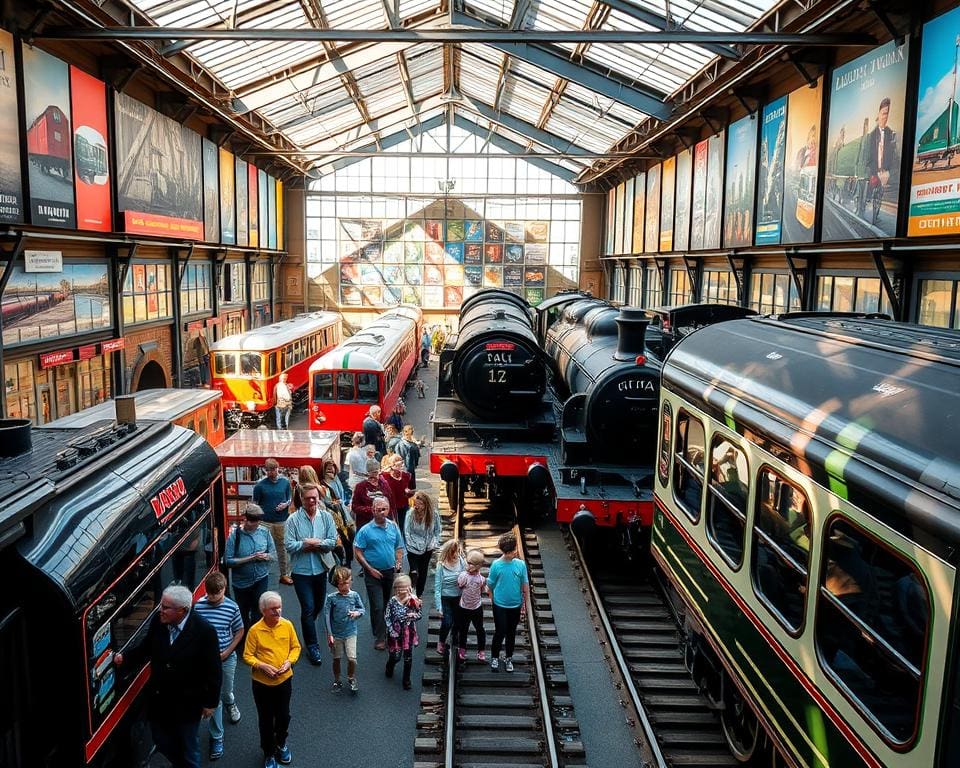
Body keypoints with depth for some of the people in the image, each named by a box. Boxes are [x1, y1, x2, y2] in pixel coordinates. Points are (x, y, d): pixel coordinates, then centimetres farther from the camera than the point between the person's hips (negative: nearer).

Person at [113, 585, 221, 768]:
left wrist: (210, 702, -9)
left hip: (187, 703, -4)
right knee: (162, 743, 22)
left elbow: (214, 671, -16)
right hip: (159, 699, 4)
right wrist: (124, 657, -12)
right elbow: (146, 648, 5)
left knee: (188, 749, 17)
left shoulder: (204, 632, -26)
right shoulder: (157, 621, -14)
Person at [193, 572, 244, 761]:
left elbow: (239, 631, -3)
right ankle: (217, 737, 23)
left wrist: (227, 652, -9)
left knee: (226, 692, 19)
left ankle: (231, 704, 56)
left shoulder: (232, 607, -15)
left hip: (227, 658, 0)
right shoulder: (198, 606, -13)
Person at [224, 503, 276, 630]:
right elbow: (228, 561, -19)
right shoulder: (235, 535, -16)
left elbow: (274, 555, -1)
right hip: (241, 581, 0)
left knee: (258, 612, -2)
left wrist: (265, 556, -23)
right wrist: (250, 558, -25)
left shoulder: (264, 532, -9)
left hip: (260, 579, 0)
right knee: (243, 614, 19)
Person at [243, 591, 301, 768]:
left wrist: (289, 661, -15)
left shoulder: (287, 625, -11)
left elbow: (296, 647, 1)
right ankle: (269, 753, 36)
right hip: (262, 683, -2)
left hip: (284, 680, 2)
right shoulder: (255, 630, -19)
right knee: (266, 719, 14)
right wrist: (263, 666, -24)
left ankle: (281, 744, 46)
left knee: (283, 716, 17)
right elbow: (247, 656, -11)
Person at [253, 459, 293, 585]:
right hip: (265, 522, -2)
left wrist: (286, 504, -11)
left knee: (282, 547, 9)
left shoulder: (285, 482, 2)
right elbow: (255, 504, 1)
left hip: (282, 520, 2)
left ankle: (284, 574, 20)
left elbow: (290, 498, 10)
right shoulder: (260, 485, -4)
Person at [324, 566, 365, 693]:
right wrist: (329, 634, -10)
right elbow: (327, 616, -10)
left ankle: (351, 679, 20)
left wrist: (357, 613, -18)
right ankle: (337, 681, 36)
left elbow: (362, 609, 5)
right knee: (336, 659, 14)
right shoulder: (331, 598, -13)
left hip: (350, 633, 0)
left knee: (352, 659, -7)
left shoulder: (354, 595, -8)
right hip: (336, 634, 0)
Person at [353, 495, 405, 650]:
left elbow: (399, 548, 12)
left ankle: (389, 633, 32)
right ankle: (379, 638, 2)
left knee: (388, 604, 15)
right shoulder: (365, 530, -9)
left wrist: (398, 564, -2)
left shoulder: (393, 527, 3)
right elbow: (357, 552, -8)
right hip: (373, 573, -4)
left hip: (390, 572, 4)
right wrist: (370, 569, -13)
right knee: (377, 606, -5)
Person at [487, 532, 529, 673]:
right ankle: (494, 657, 26)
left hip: (515, 605, 2)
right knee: (500, 632, 3)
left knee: (511, 633, 15)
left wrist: (524, 605, 2)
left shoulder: (521, 564, -10)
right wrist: (494, 600, 2)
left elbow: (525, 586, -1)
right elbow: (490, 586, -4)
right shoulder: (496, 565, -15)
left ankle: (508, 659, 34)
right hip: (500, 606, -2)